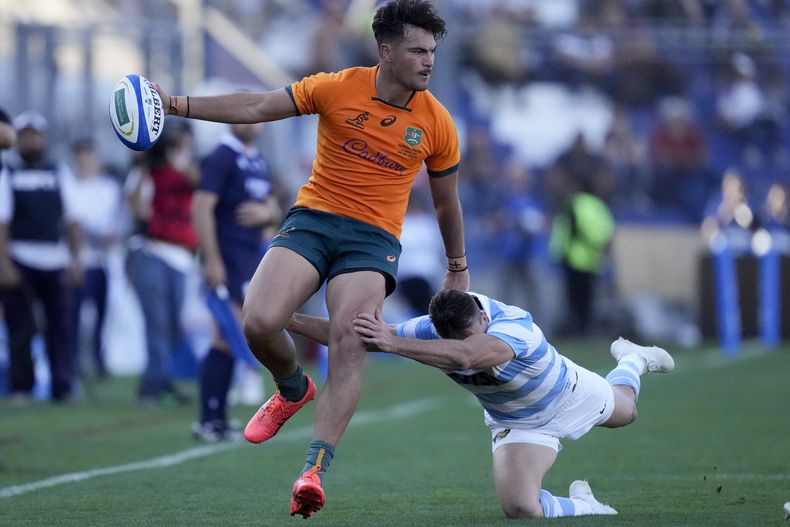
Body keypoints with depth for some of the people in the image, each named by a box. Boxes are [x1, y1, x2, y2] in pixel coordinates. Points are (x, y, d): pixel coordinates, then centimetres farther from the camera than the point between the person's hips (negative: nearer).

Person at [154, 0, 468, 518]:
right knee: (259, 323, -20)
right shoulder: (338, 89, -4)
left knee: (349, 344, -23)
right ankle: (293, 389, 16)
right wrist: (178, 104, -11)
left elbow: (446, 201, 16)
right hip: (313, 218, 0)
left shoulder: (437, 124, 1)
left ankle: (315, 470, -24)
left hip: (373, 238, 0)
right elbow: (257, 108, -3)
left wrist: (458, 267, 25)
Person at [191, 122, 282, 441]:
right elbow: (201, 207, -16)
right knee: (228, 339, -11)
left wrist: (267, 213, -3)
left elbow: (274, 211, 23)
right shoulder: (221, 158, -8)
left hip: (253, 260, 8)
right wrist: (212, 260, -22)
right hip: (228, 261, -8)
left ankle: (216, 419, 10)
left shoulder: (259, 163, 17)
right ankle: (209, 421, -8)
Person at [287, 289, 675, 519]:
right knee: (520, 507, -21)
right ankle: (582, 505, 13)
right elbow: (353, 334, -25)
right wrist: (292, 321, -33)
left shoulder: (516, 326, -48)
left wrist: (394, 343, -74)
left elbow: (464, 356, -67)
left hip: (570, 393, -2)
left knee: (624, 411, 31)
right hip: (519, 425, 2)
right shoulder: (432, 333, -32)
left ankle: (631, 360, 67)